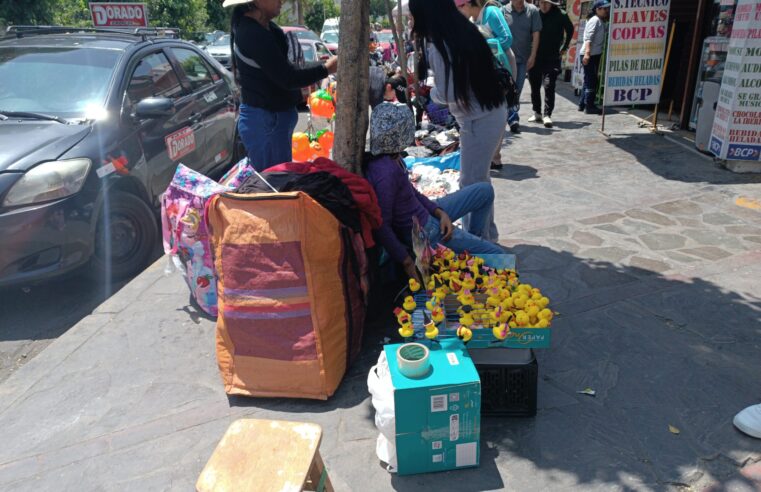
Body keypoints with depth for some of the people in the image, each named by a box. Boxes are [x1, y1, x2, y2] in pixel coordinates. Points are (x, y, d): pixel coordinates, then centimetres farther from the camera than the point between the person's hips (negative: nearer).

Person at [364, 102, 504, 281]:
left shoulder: (392, 156, -5)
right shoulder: (385, 173, -33)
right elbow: (382, 227, -31)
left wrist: (440, 212, -3)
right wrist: (408, 263, -25)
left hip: (426, 214, 9)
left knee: (485, 191, 18)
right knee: (496, 254, -1)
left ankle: (472, 241, 33)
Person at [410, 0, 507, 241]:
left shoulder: (439, 46, -20)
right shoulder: (462, 31, 6)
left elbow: (447, 94, -17)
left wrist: (428, 90, 3)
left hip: (479, 120, -9)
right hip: (491, 112, 9)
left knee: (471, 182, 2)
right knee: (480, 178, 20)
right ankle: (487, 233, 34)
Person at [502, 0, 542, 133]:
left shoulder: (532, 11, -3)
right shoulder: (503, 11, -5)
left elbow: (536, 34, -1)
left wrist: (533, 56, -5)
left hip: (524, 58, 2)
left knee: (518, 89, 8)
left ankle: (513, 115, 21)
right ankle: (513, 119, -4)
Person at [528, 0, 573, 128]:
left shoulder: (560, 15, -6)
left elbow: (570, 30, 11)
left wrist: (564, 48, 10)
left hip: (552, 58, -3)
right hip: (536, 56, 3)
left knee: (549, 86, -12)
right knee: (535, 86, 9)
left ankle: (547, 115, -10)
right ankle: (537, 113, 21)